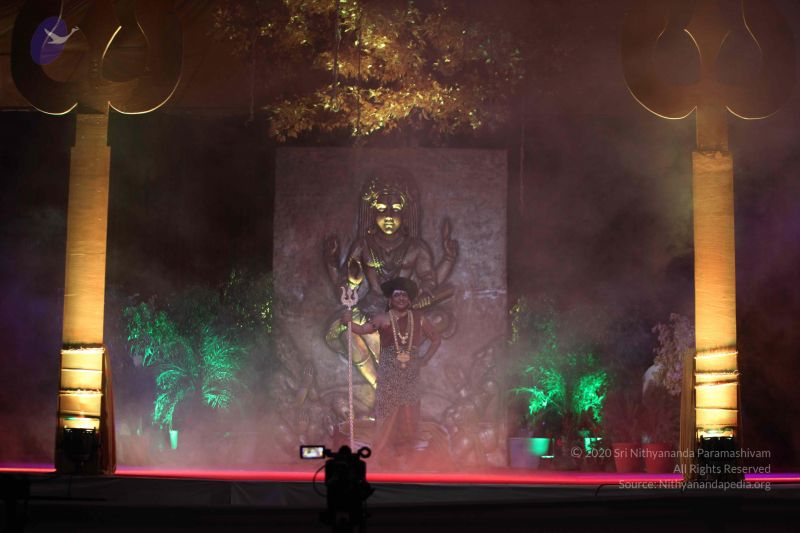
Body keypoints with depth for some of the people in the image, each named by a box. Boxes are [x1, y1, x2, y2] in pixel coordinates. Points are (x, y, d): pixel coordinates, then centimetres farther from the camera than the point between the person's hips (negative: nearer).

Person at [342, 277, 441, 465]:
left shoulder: (418, 319, 3)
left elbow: (436, 338, 15)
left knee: (409, 412, 6)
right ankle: (378, 452, 4)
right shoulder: (383, 319, -6)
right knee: (387, 411, -2)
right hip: (389, 373, -3)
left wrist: (425, 358, 5)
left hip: (410, 373, 3)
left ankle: (404, 449, 18)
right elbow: (363, 329, -19)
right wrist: (350, 322, -39)